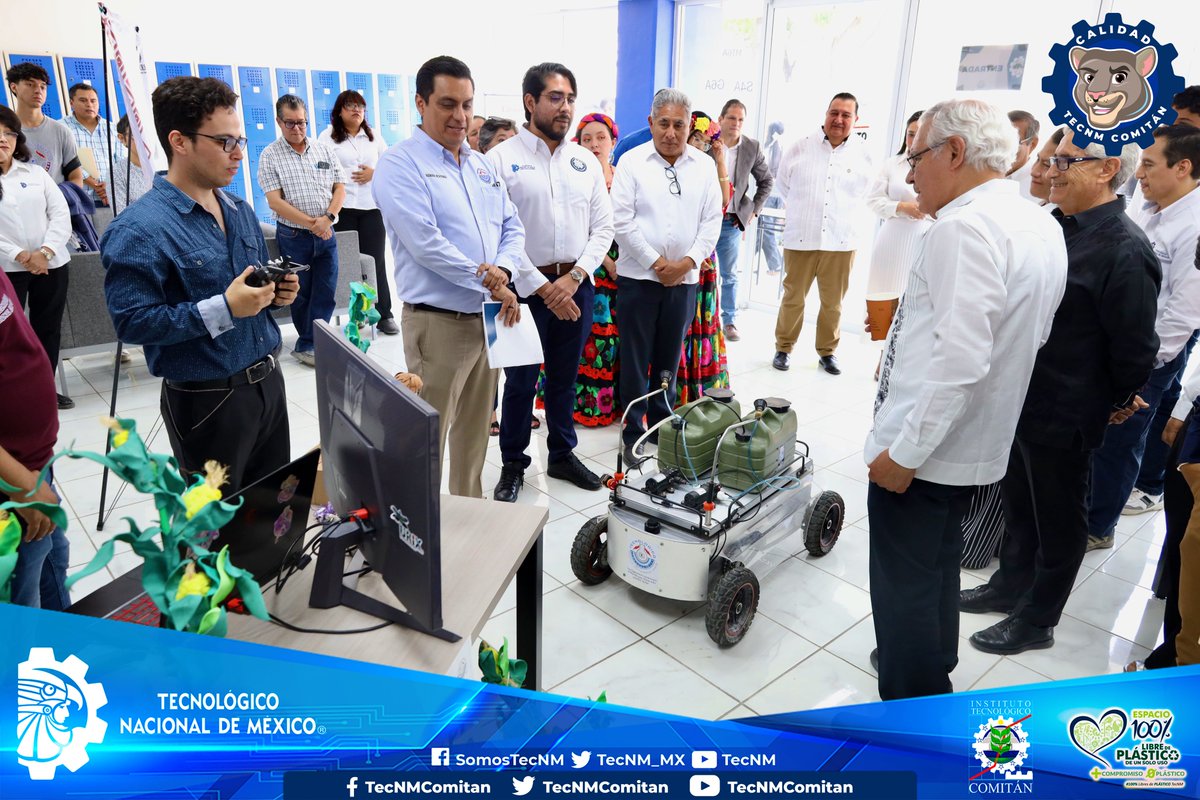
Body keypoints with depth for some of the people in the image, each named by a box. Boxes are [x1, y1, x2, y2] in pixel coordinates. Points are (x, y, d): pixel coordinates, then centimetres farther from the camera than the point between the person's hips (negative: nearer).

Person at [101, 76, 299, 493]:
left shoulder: (240, 210, 10)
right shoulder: (139, 229, -15)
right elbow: (132, 322, -21)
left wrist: (276, 292, -2)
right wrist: (224, 308, -26)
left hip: (268, 381, 7)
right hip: (207, 401, -7)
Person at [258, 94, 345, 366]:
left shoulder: (325, 151, 7)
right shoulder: (270, 156, -3)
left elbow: (340, 189, 5)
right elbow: (275, 201, -9)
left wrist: (327, 218, -13)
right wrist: (311, 223, -16)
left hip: (326, 234, 3)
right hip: (293, 236, -3)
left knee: (326, 292, 2)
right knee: (301, 293, 6)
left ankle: (307, 345, 12)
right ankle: (309, 342, 20)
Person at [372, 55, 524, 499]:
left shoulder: (481, 164, 13)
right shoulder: (400, 164, -9)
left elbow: (512, 227, 12)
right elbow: (425, 243, -20)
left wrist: (503, 270, -10)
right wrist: (491, 285, -15)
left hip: (488, 318, 7)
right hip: (438, 323, -7)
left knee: (475, 431, 18)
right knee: (427, 438, 0)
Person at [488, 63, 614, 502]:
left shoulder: (586, 161, 8)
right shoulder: (501, 159, -6)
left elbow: (603, 227, 7)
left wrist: (575, 277, -7)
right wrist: (541, 287, -14)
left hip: (576, 286, 4)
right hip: (524, 286, -4)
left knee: (565, 378, 16)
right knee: (520, 382, 7)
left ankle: (562, 455, 33)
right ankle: (513, 465, 24)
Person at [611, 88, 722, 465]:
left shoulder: (704, 165, 8)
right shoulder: (632, 162, -1)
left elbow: (712, 220, 6)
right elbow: (622, 220, -7)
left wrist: (687, 261, -7)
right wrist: (656, 262, -10)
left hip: (684, 279, 3)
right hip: (638, 277, -2)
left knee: (669, 358, 11)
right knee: (635, 359, 3)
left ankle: (662, 424, 25)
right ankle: (633, 432, 13)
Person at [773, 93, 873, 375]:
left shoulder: (863, 154, 2)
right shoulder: (801, 147, 0)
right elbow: (784, 183, 15)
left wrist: (843, 215, 15)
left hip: (841, 241, 1)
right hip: (801, 238, -1)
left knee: (833, 302, 8)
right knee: (793, 298, 6)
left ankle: (827, 350, 23)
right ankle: (783, 348, 20)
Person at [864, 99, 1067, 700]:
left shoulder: (965, 228, -21)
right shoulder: (1041, 226, 8)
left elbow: (958, 361, -29)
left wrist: (904, 453, -22)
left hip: (923, 453, -9)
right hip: (978, 446, 10)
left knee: (904, 588, 5)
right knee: (938, 571, 26)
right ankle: (932, 667, 47)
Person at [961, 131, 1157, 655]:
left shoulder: (1125, 251, -22)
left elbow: (1135, 347, -17)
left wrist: (1116, 402, -2)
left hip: (1063, 416, -8)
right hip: (1020, 400, 8)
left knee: (1058, 520, 11)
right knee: (1019, 504, 24)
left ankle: (1037, 621, 29)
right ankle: (1010, 587, 44)